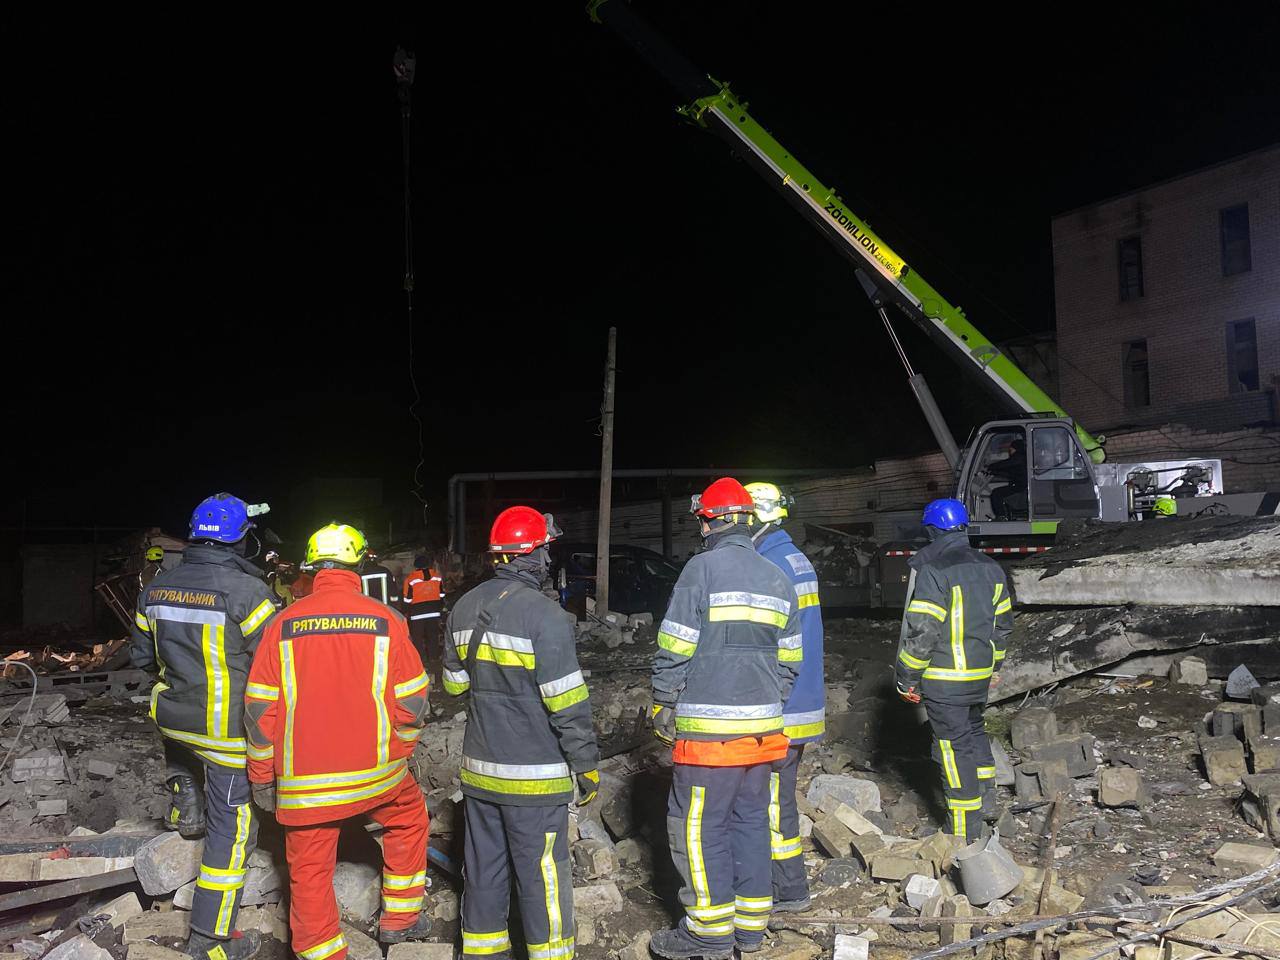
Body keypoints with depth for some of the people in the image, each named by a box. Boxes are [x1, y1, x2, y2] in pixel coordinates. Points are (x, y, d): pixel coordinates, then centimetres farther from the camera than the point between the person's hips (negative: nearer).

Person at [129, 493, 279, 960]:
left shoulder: (157, 586, 0)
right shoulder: (245, 590, -20)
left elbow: (142, 655, 12)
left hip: (171, 715, 6)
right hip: (228, 730, -6)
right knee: (231, 830, 5)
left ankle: (184, 806, 40)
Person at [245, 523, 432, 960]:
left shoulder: (283, 625, -2)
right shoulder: (385, 620, -5)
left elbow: (259, 709, -1)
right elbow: (412, 701, -2)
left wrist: (262, 777, 10)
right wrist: (400, 750, 15)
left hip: (303, 781, 0)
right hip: (376, 771, 0)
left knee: (309, 871, 12)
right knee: (409, 817, 27)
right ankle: (400, 916, 32)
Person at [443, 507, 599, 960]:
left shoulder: (464, 608, 4)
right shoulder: (544, 615, -19)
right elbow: (567, 705, -17)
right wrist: (587, 765, -8)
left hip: (479, 768, 7)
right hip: (534, 777, -7)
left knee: (484, 870, 17)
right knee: (542, 875, 4)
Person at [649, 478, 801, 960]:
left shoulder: (701, 569, -10)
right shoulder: (778, 580, 10)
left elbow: (674, 650, -12)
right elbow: (789, 662, 13)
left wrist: (663, 706, 0)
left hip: (709, 730, -7)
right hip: (763, 729, 7)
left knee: (698, 827, 5)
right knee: (750, 820, 16)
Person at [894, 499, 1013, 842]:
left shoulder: (932, 571, -18)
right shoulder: (990, 568, 7)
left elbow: (921, 632, -20)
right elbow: (1003, 623, 16)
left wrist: (907, 678, -10)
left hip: (945, 680, -7)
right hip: (981, 675, 7)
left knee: (954, 748, 0)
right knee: (973, 730, 27)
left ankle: (966, 836, 7)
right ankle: (986, 801, 40)